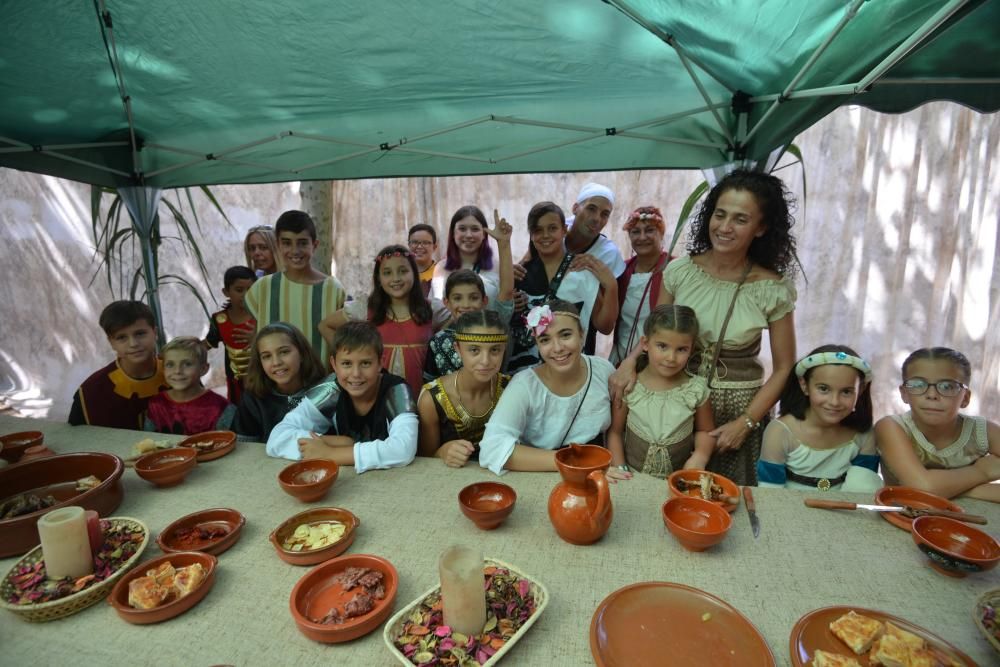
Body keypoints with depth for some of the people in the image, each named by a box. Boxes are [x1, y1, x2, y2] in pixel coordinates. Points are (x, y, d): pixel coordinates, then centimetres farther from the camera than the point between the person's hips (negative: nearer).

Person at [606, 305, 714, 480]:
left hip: (679, 481, 3)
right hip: (634, 478, -3)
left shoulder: (696, 389, -7)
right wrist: (620, 468, -8)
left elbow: (705, 431, 10)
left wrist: (700, 456, -7)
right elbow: (615, 431, 2)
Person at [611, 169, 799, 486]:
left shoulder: (772, 290, -11)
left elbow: (783, 369, -3)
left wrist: (745, 423, -11)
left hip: (738, 407, -1)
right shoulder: (679, 270, -7)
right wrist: (631, 360, -15)